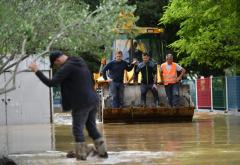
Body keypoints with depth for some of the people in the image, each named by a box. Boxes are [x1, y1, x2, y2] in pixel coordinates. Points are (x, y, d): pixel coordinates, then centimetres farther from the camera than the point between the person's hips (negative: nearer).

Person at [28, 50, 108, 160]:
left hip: (81, 103, -8)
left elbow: (51, 83, -19)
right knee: (92, 128, 17)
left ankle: (81, 155, 0)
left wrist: (37, 71, -12)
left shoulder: (66, 67, -15)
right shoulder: (80, 61, 11)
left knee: (78, 130, 1)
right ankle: (102, 151, 17)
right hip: (92, 100, 8)